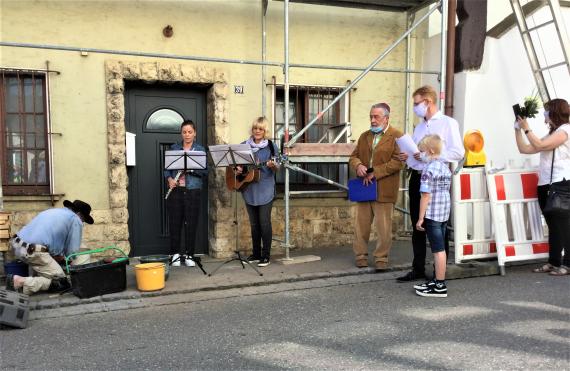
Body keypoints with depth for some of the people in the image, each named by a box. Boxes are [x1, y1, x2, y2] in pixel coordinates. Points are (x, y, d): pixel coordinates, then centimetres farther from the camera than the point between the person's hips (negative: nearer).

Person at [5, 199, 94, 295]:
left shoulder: (52, 211, 28)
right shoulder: (75, 220, 4)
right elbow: (72, 251, 1)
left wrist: (58, 254, 27)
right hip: (33, 251, -9)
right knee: (62, 283, -3)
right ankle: (22, 282, -13)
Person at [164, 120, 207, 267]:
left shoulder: (200, 150, 5)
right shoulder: (174, 148, 10)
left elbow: (205, 171, -2)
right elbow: (167, 167, 10)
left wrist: (192, 168, -18)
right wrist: (169, 179, -8)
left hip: (193, 190, -1)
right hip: (176, 190, 1)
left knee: (191, 224, 1)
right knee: (175, 223, 4)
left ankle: (189, 255, 12)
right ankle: (175, 254, 16)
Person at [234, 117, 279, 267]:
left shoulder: (271, 146, -2)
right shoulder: (244, 145, 8)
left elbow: (277, 168, -3)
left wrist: (273, 166, -25)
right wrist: (237, 168, -4)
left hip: (265, 190, -4)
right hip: (249, 190, 4)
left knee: (264, 222, -4)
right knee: (254, 224, 11)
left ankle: (266, 256, 5)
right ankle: (256, 254, 22)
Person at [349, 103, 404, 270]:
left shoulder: (397, 136, -4)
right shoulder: (364, 136, 16)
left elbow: (398, 162, -13)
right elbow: (353, 156, 15)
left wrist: (375, 173, -16)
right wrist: (358, 166, -9)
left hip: (384, 190, -5)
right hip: (364, 187, 5)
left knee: (384, 228, 3)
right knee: (361, 225, 9)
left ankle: (381, 258, 16)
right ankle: (361, 256, 22)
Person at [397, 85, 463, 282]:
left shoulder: (448, 123, -4)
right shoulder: (419, 127, 17)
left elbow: (458, 152, -15)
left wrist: (428, 156, -18)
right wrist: (407, 156, 0)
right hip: (417, 177, 7)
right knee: (417, 226, 10)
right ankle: (418, 269, 19)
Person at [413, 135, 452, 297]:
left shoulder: (429, 169, -15)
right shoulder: (446, 167, 11)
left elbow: (426, 195, -18)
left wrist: (420, 218, -13)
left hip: (432, 215, -9)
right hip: (445, 214, 9)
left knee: (438, 249, -4)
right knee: (440, 248, 15)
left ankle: (440, 286, 2)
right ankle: (436, 280, 26)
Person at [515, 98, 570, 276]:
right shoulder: (550, 135, 21)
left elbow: (539, 146, -16)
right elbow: (524, 149, 18)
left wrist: (526, 128, -7)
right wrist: (517, 129, 12)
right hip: (545, 185, 8)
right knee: (553, 226, 9)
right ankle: (554, 262, 13)